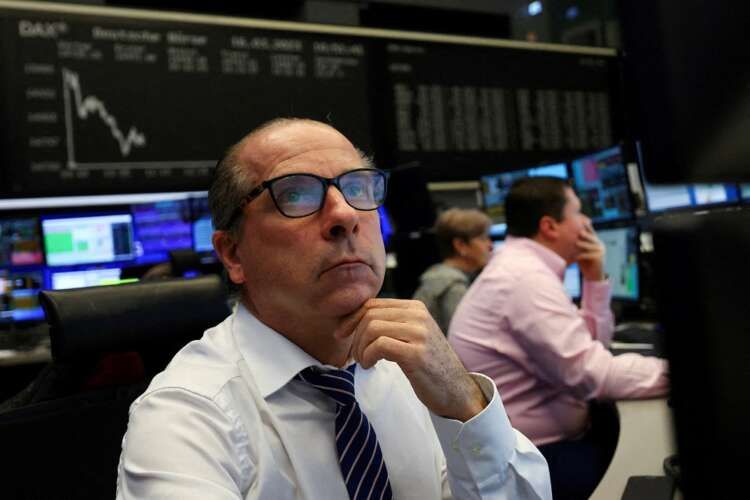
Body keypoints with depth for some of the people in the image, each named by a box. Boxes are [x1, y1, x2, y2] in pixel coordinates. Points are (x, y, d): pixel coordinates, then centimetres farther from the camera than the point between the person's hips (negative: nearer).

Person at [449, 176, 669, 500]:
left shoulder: (521, 267, 10)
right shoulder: (527, 277, -21)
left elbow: (591, 342, 16)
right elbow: (592, 374, -26)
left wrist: (594, 279, 3)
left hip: (529, 443, 9)